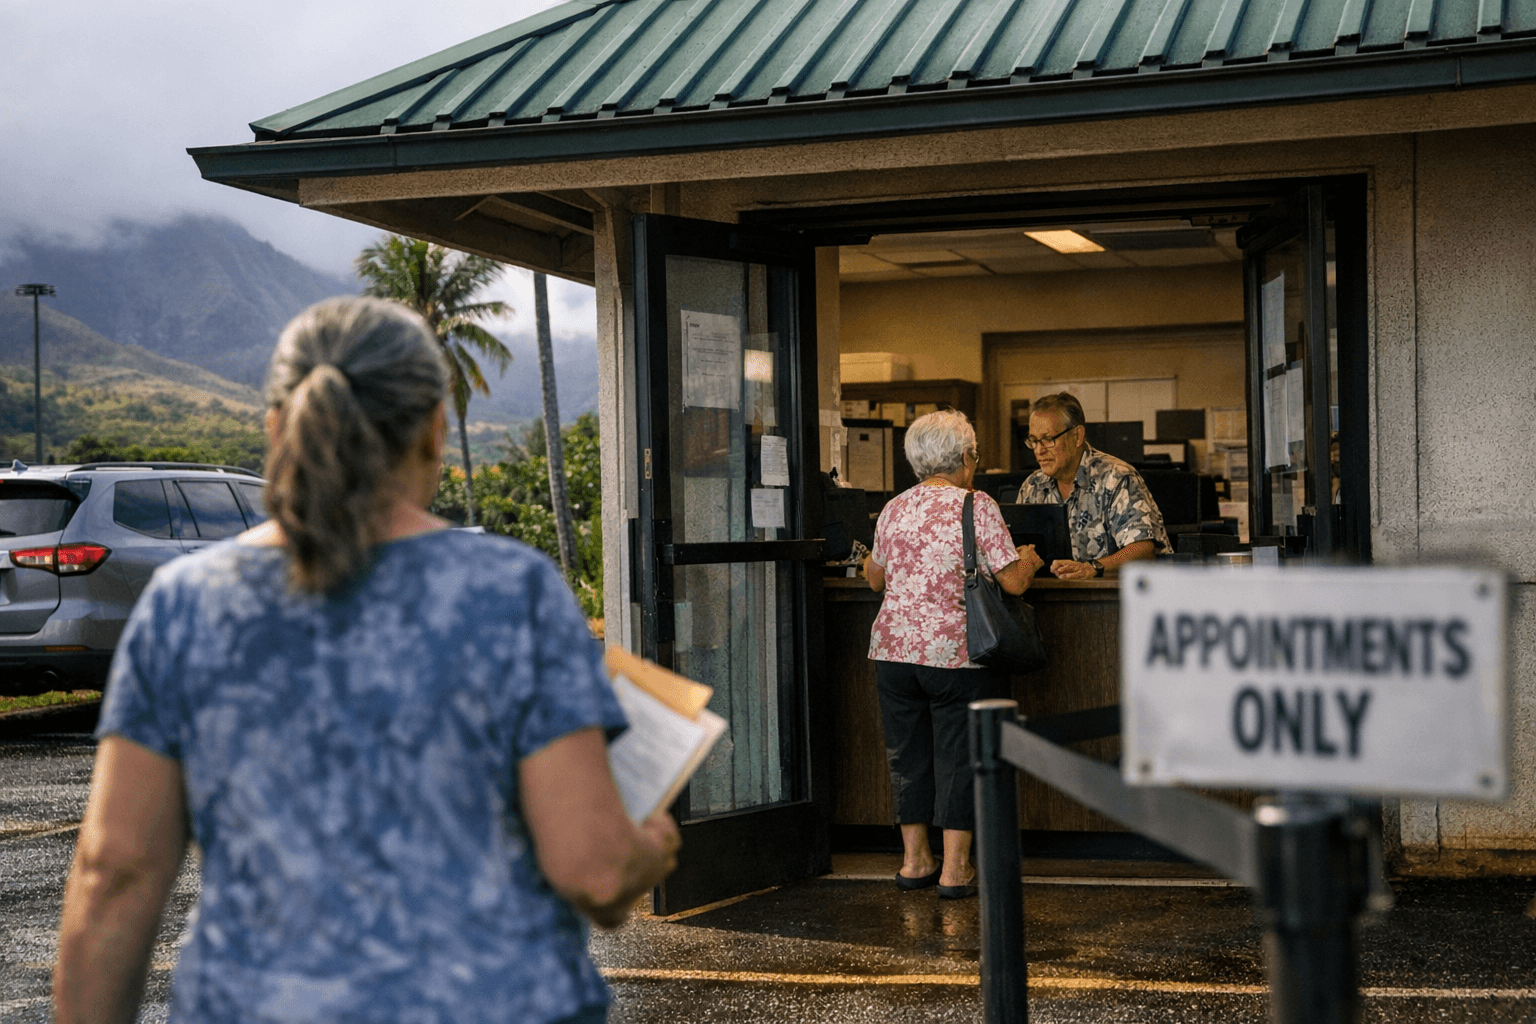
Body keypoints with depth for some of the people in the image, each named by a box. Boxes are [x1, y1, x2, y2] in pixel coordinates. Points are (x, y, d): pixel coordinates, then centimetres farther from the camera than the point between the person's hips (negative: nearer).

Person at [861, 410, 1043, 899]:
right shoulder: (977, 506, -8)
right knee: (959, 755, 3)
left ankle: (914, 859, 21)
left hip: (894, 652, 5)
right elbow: (1013, 582, -9)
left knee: (907, 753, 13)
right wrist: (1029, 560, 12)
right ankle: (955, 868, 6)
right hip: (958, 656, -5)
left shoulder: (892, 510, 8)